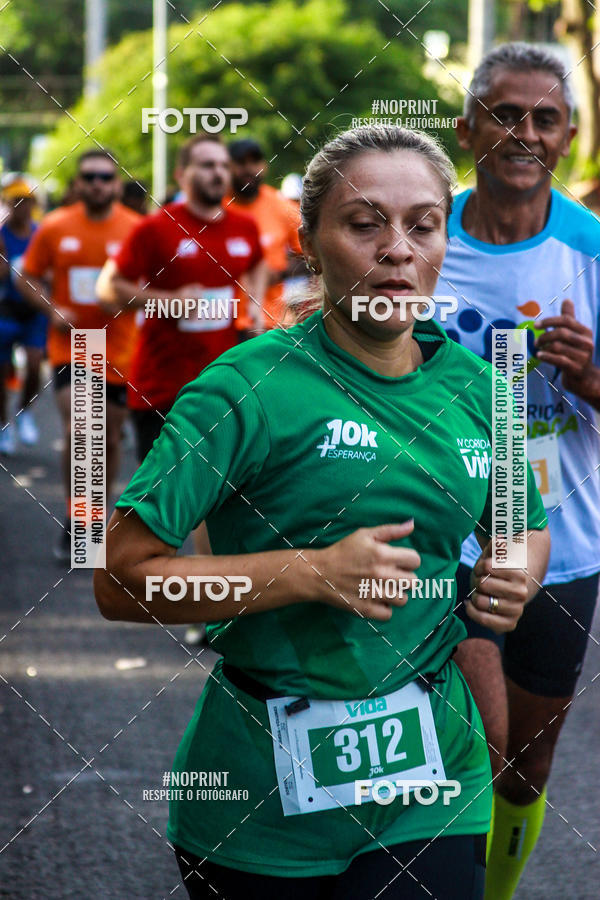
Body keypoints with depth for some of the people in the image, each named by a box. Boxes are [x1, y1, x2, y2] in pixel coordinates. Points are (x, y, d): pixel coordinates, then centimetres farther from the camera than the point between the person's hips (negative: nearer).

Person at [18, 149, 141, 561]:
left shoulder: (136, 229, -3)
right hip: (69, 347, -1)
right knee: (76, 430, -14)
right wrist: (52, 309, -9)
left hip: (119, 352, 1)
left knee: (110, 436, 9)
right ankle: (74, 521, -1)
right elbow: (28, 277, 8)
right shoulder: (55, 227, -1)